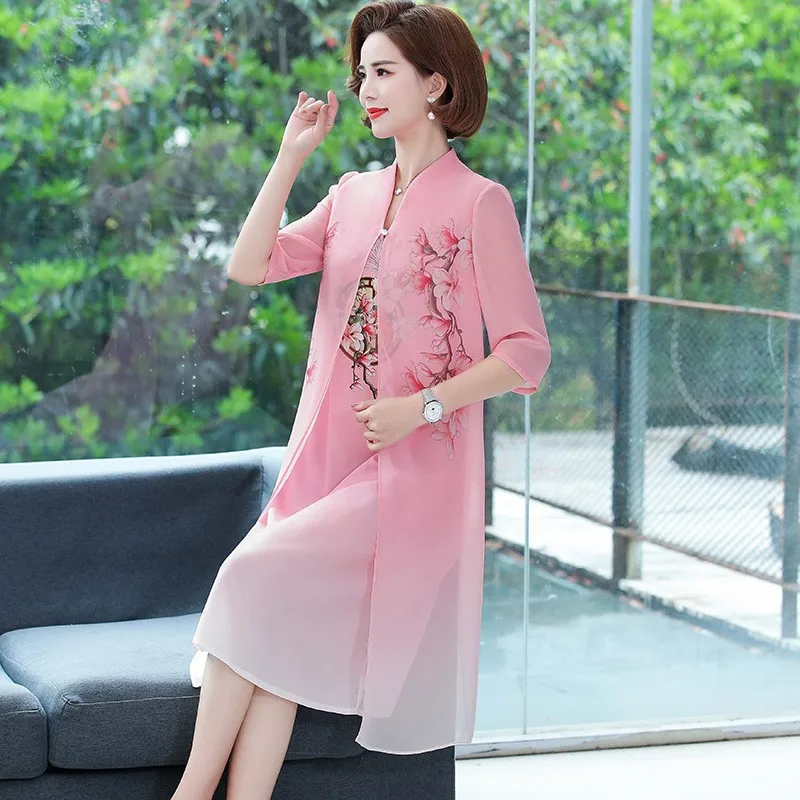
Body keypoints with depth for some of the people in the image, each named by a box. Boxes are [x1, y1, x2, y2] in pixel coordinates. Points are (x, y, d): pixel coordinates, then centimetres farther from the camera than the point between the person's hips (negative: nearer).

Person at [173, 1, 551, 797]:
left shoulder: (477, 203, -3)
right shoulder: (352, 195, 17)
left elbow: (525, 355, -6)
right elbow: (249, 267, 4)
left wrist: (421, 407, -16)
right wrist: (290, 156, 3)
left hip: (412, 469, -6)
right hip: (324, 458, 6)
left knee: (259, 575, -22)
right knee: (277, 638, -12)